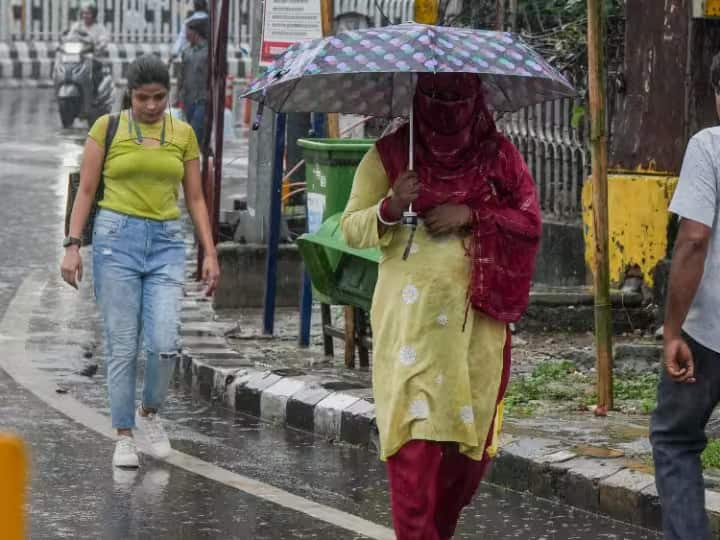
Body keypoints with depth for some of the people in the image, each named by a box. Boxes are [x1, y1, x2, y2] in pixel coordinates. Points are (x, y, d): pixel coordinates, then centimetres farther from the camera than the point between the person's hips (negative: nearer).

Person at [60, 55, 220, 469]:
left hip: (167, 244, 2)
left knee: (165, 344, -11)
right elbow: (86, 190, 2)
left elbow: (195, 198, 11)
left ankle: (149, 412, 15)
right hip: (117, 239, -2)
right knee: (122, 346, -2)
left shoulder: (183, 134, 8)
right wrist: (72, 245, -6)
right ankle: (124, 436, 8)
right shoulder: (107, 128, 1)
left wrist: (210, 253, 4)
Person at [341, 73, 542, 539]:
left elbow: (530, 220, 3)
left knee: (472, 432, 4)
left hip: (477, 319, 2)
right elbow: (352, 228, 5)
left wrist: (471, 213, -11)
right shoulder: (390, 154, 5)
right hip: (412, 319, -2)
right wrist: (389, 208, -16)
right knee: (415, 436, -12)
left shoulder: (498, 155, 9)